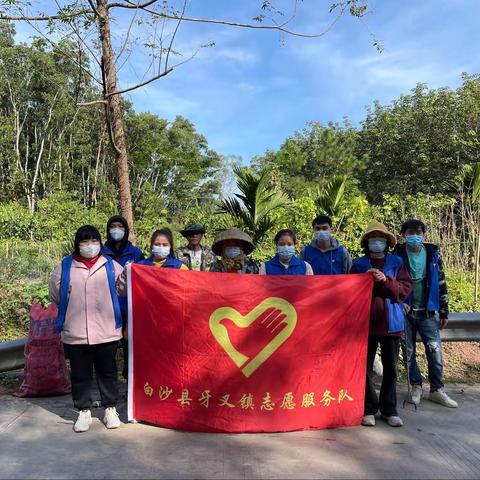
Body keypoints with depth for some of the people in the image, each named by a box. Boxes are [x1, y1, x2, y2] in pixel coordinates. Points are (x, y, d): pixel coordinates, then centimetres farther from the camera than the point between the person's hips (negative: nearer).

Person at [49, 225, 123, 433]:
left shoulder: (112, 266, 1)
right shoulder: (64, 267, 3)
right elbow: (55, 295, 12)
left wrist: (104, 311, 7)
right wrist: (74, 311, 13)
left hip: (107, 332, 0)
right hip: (75, 334, 1)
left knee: (107, 372, 12)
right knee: (80, 375, 11)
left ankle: (110, 408, 26)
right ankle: (83, 411, 26)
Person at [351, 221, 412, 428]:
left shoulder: (397, 263, 8)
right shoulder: (359, 264, 7)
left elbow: (405, 289, -1)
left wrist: (385, 280, -16)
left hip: (391, 323, 1)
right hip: (366, 321, -1)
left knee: (391, 368, 8)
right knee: (365, 368, 0)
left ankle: (389, 410, 20)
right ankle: (369, 409, 13)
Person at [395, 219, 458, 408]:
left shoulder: (433, 254, 3)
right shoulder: (397, 255, -3)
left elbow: (441, 284, 7)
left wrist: (444, 312, 7)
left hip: (428, 312, 1)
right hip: (405, 311, -1)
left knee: (435, 351, 1)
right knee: (409, 351, 6)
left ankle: (437, 390, 14)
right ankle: (416, 387, 21)